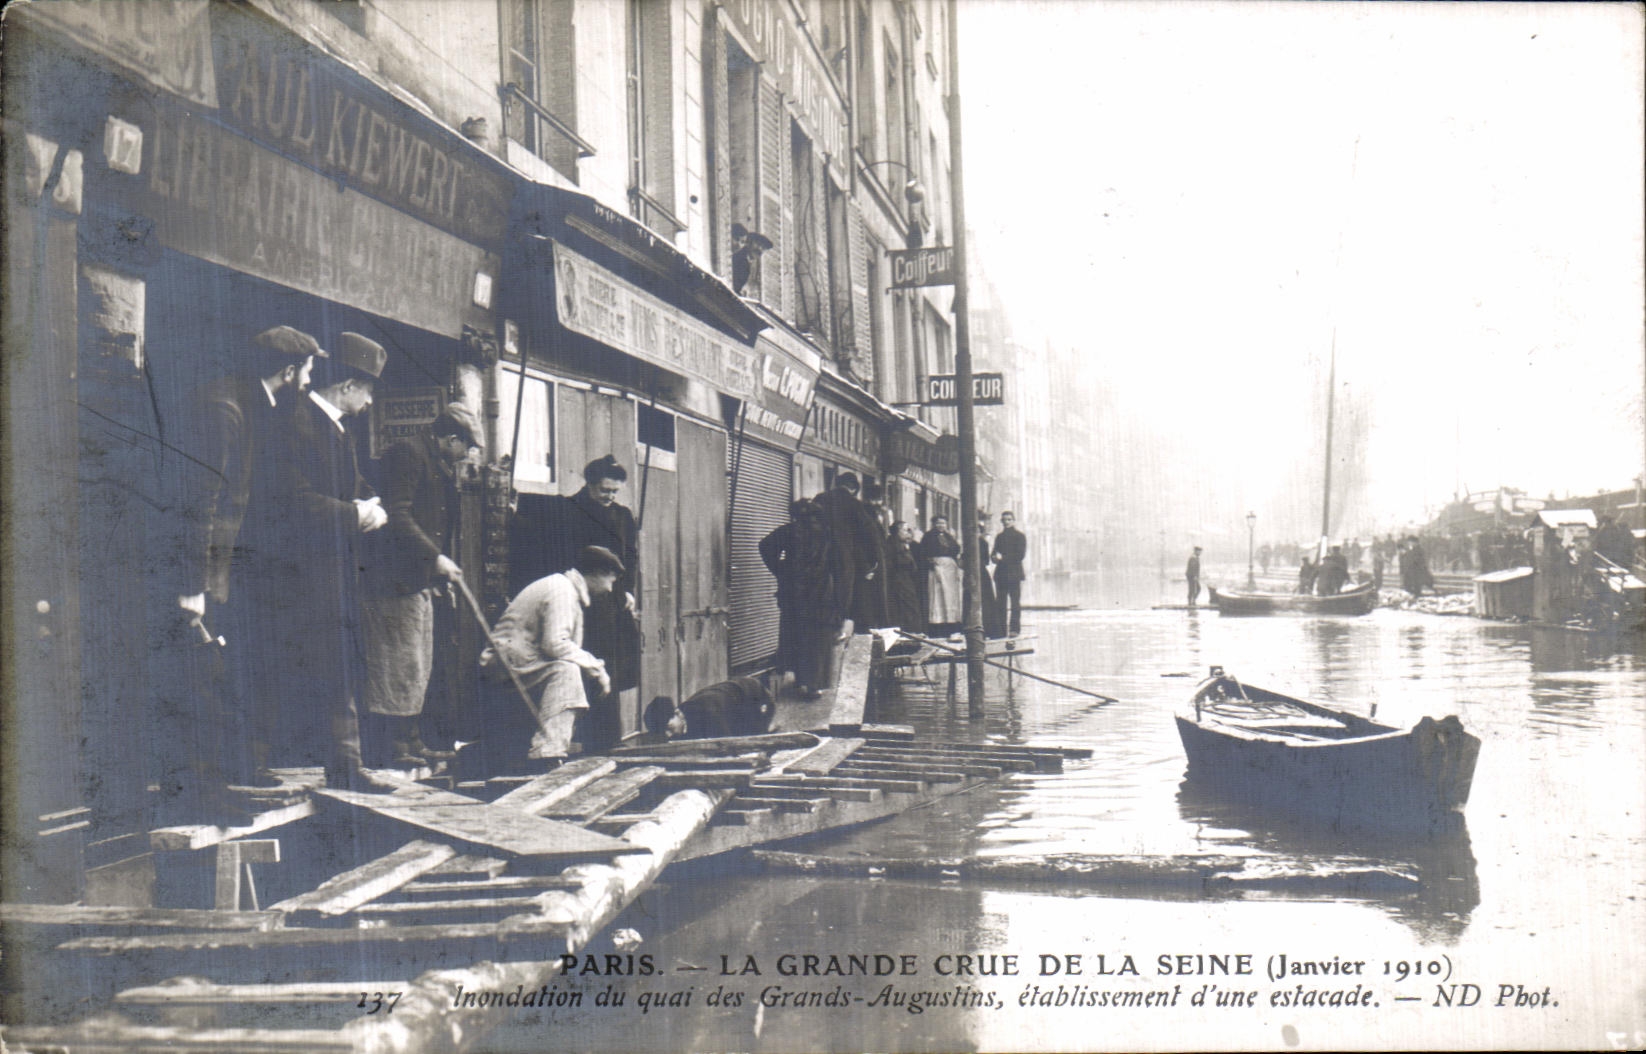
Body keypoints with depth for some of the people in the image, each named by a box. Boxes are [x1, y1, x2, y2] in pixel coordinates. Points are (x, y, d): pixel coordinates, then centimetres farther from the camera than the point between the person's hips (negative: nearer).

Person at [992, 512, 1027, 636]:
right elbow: (993, 554, 17)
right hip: (1001, 573, 5)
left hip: (1014, 573, -5)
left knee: (1015, 602, -7)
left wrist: (1003, 558, -12)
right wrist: (995, 557, -7)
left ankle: (1015, 628, -7)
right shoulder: (999, 536, 19)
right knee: (1001, 603, 2)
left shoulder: (1019, 536, 2)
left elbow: (1021, 555, -7)